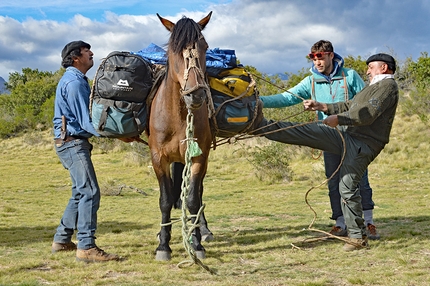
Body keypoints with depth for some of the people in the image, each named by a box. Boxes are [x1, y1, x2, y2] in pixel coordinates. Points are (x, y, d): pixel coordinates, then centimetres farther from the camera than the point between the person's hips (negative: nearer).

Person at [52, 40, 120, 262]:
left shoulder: (77, 80, 17)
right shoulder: (74, 83, -16)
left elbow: (87, 117, 21)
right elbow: (87, 122, -20)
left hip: (73, 142, 11)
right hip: (72, 143, -11)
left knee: (81, 192, 16)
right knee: (90, 192, -14)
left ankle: (62, 240, 24)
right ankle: (86, 247, -15)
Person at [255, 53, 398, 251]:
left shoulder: (388, 86, -6)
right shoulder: (374, 86, 26)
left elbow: (368, 113, -19)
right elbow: (350, 106, 27)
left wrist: (338, 119, -12)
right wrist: (322, 107, 21)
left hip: (363, 144, -9)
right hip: (347, 136, 9)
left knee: (347, 187, -11)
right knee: (304, 132, -1)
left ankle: (358, 237, 0)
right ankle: (260, 126, 1)